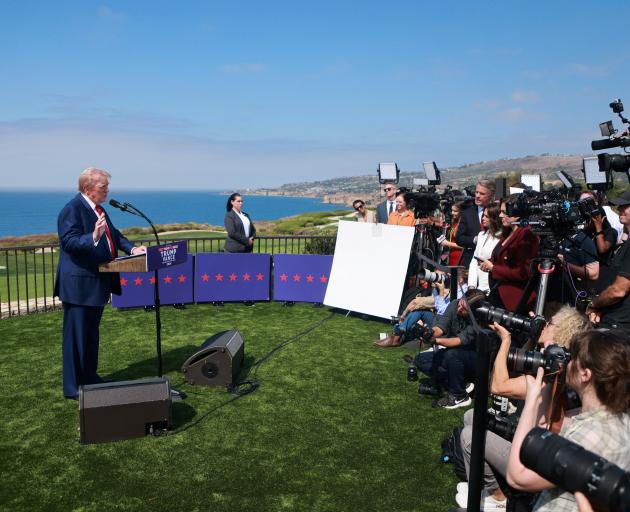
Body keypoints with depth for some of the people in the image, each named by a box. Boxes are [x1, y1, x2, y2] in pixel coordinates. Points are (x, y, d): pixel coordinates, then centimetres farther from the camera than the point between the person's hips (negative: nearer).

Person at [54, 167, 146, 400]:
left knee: (92, 333, 19)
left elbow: (114, 234, 20)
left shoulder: (98, 209, 12)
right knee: (76, 335, 0)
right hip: (79, 284, -9)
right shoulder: (72, 209, -15)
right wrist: (93, 237, -40)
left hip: (97, 282, 10)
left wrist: (131, 248, 5)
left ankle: (89, 378, 33)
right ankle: (73, 387, 11)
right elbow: (69, 241, -25)